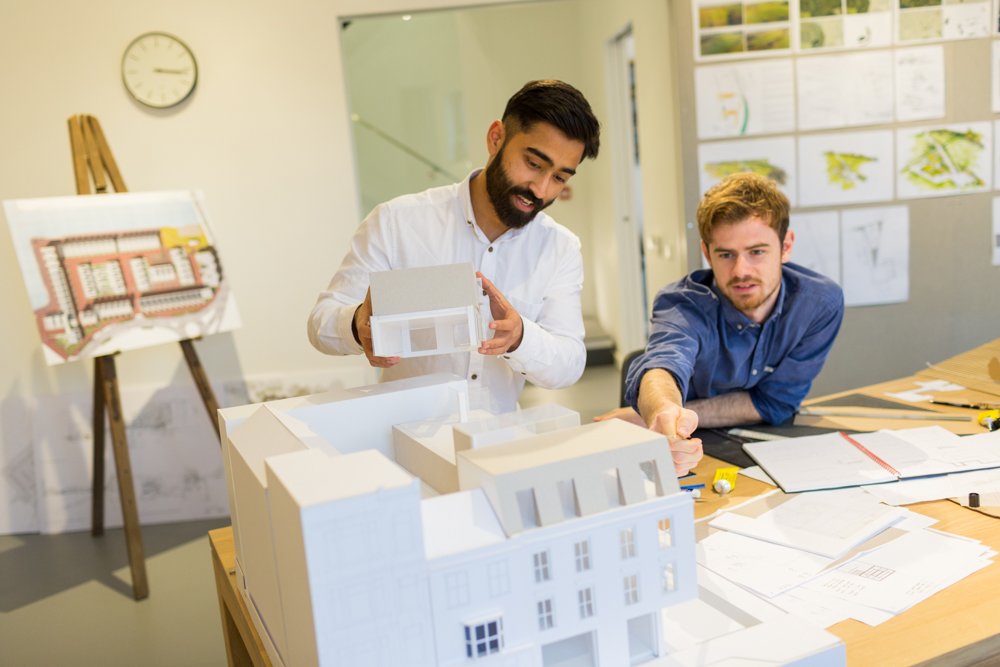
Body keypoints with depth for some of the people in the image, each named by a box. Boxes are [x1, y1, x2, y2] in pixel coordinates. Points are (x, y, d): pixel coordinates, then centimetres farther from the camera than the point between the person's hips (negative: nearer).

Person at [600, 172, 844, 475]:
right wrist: (663, 413, -64)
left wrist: (674, 416, -20)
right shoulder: (683, 303, -20)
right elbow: (666, 362, -40)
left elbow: (775, 401, -11)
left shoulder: (821, 302, -13)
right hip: (694, 459, -1)